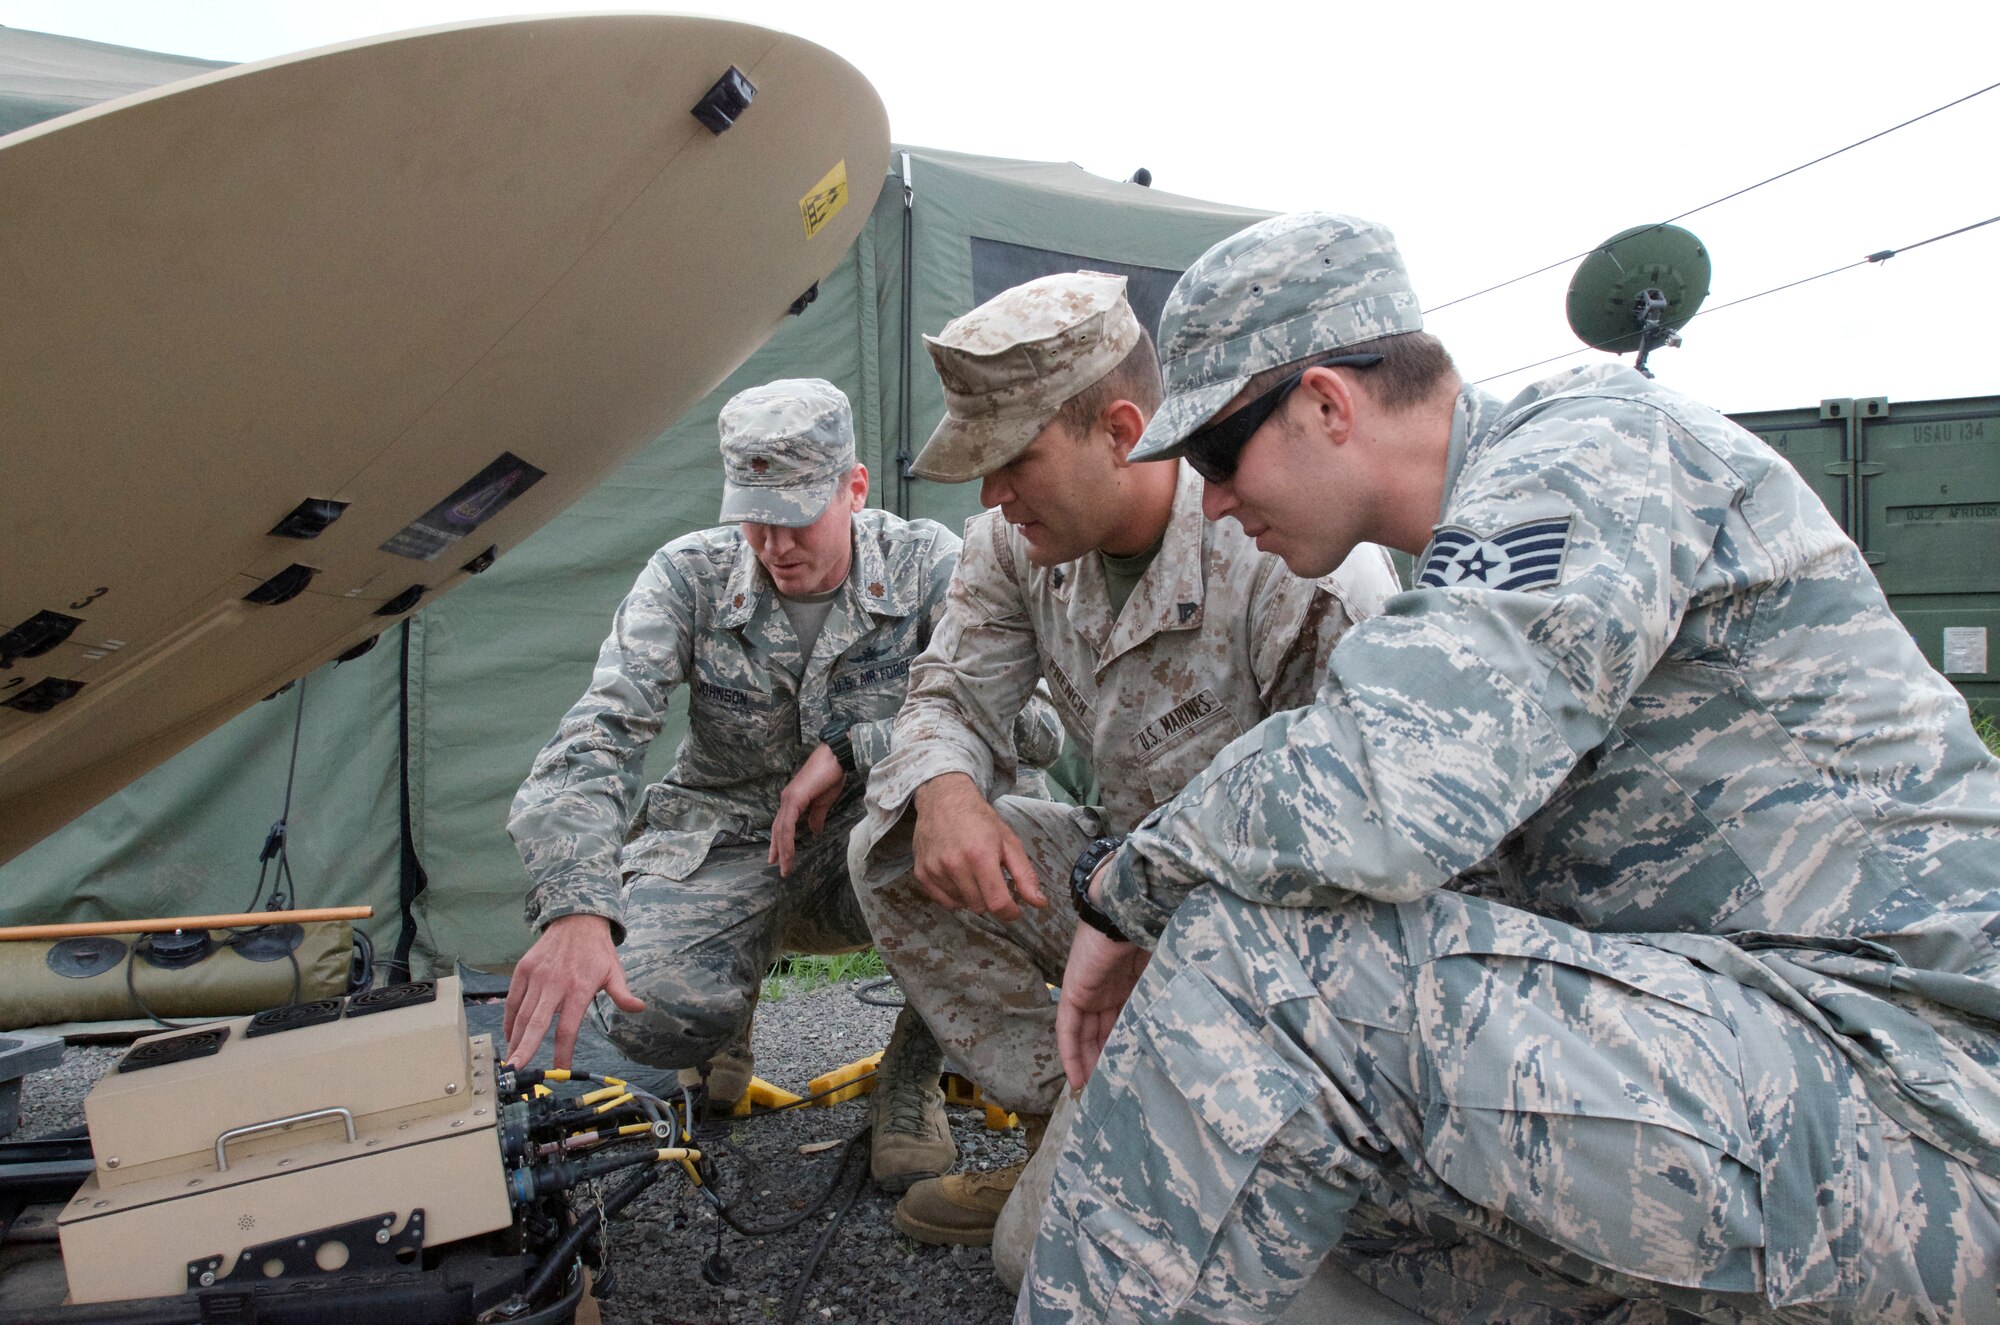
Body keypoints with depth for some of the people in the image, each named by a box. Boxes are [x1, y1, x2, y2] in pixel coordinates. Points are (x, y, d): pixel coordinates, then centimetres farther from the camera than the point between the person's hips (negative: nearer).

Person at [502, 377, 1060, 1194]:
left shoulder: (927, 567, -13)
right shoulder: (688, 577, -11)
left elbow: (1037, 721, -23)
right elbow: (597, 740, -22)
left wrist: (853, 747, -29)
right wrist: (577, 910, -39)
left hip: (870, 850, 0)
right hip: (725, 841, 1)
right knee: (655, 1018, -29)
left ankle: (912, 1071, -9)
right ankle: (734, 989, 14)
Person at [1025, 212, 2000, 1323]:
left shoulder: (1594, 449, -13)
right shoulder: (1518, 497, 17)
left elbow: (1370, 795, -30)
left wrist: (1124, 891, -13)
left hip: (1904, 1091, -10)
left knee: (1260, 956, -24)